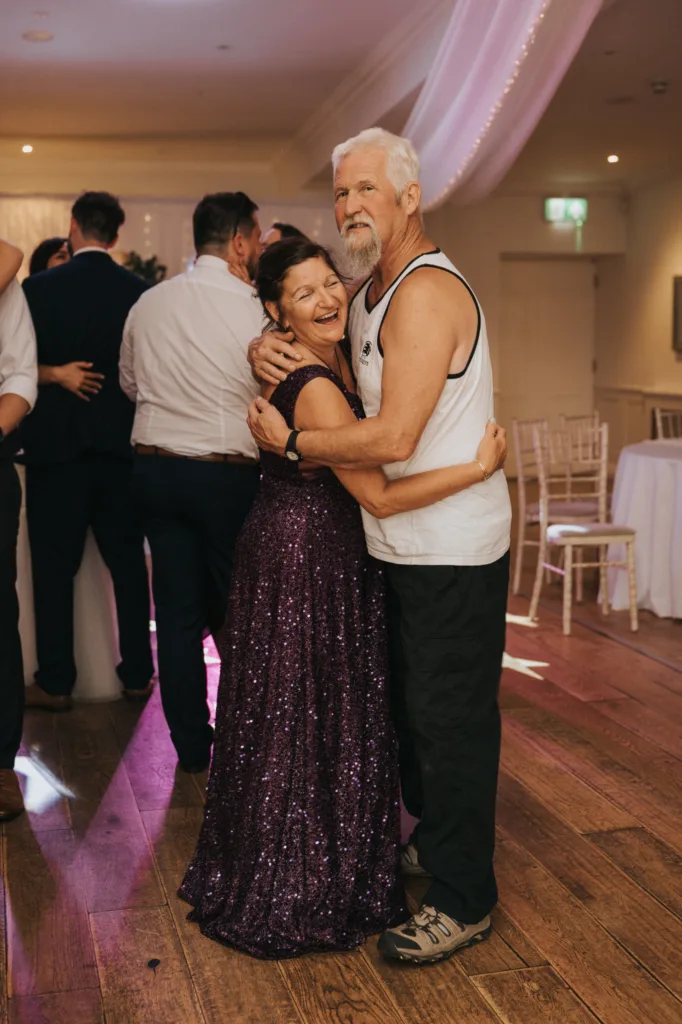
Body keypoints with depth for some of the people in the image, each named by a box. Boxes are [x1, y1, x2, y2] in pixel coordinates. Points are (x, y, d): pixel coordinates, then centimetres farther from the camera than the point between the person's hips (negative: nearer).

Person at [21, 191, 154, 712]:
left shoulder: (39, 288, -7)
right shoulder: (141, 291, -2)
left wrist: (54, 374, -3)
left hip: (56, 443, -2)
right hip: (122, 442, 2)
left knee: (55, 566, 6)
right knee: (128, 562, 11)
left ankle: (55, 683, 11)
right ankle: (138, 674, 18)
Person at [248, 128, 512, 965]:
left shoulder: (427, 291, -20)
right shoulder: (367, 293, 11)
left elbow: (392, 438, -27)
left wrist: (290, 441, -14)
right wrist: (270, 348, -1)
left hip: (453, 550, -10)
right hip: (401, 544, 10)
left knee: (448, 719, -1)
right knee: (409, 703, 21)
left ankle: (465, 901, 14)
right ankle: (432, 842, 41)